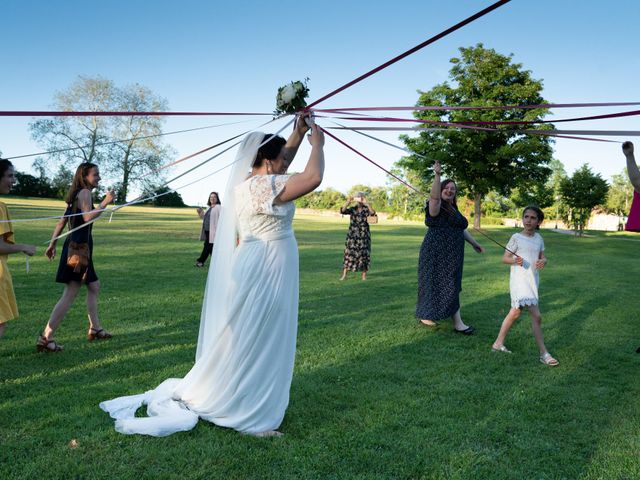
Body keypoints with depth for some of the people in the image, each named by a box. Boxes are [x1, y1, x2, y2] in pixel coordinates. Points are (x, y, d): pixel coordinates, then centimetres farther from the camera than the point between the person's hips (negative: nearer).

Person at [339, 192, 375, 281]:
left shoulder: (367, 209, 0)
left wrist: (366, 204, -33)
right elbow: (343, 211, -15)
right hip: (352, 236, 1)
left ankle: (364, 275, 13)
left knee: (364, 255, 1)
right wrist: (348, 202, -30)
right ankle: (344, 275, 0)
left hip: (364, 236, -1)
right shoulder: (352, 209, 3)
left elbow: (373, 213, -23)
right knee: (349, 254, -4)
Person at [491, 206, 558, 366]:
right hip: (519, 279, -7)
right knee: (536, 315, -15)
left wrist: (543, 262, -8)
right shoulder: (516, 237, -8)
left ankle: (498, 343, 28)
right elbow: (504, 258, -6)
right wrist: (515, 260, -26)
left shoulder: (538, 238, 10)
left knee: (515, 312, 15)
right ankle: (544, 353, -8)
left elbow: (543, 257, 15)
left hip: (533, 280, 7)